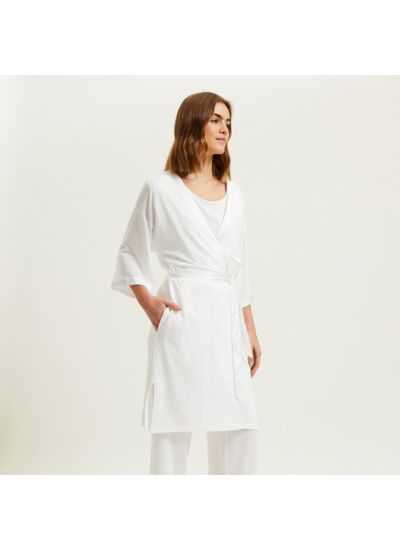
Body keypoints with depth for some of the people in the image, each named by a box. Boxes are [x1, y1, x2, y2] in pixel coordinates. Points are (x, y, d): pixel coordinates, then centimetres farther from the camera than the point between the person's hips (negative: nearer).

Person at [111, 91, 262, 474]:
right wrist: (149, 304, -7)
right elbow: (130, 254, 8)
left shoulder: (233, 193, 16)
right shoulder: (160, 188, 2)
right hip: (182, 316, -5)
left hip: (227, 319, 5)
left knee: (241, 431, 3)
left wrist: (250, 331, 16)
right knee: (173, 428, -1)